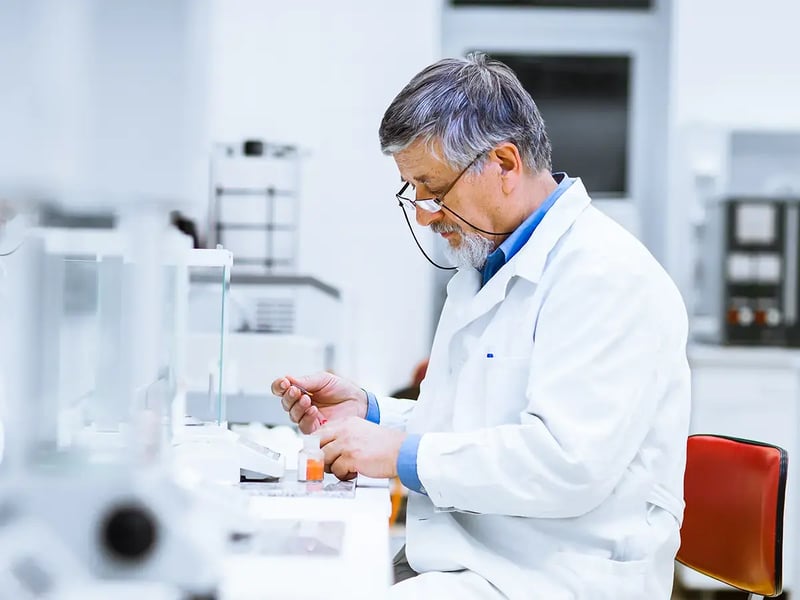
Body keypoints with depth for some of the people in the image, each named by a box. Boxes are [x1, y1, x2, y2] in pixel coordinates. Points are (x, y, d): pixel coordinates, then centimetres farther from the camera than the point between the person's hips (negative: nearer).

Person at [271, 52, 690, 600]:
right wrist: (370, 412, 10)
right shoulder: (487, 269, 18)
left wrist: (405, 453, -17)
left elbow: (569, 461, -24)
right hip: (460, 556, 9)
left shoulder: (609, 276, -14)